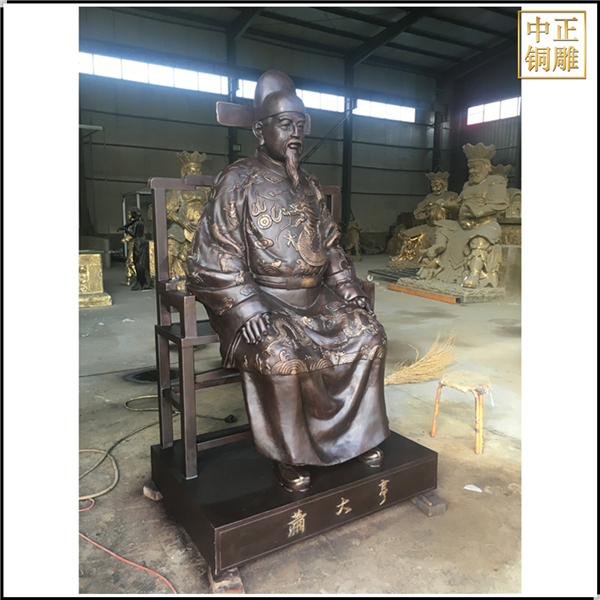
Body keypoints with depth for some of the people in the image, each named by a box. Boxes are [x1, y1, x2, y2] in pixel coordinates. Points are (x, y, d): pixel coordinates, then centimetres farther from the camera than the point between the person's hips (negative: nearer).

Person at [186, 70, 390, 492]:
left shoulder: (310, 187, 17)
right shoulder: (238, 181, -3)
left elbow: (330, 247, 19)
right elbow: (215, 255, -11)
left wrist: (348, 287, 3)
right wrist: (245, 305, -23)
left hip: (313, 296, 6)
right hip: (261, 298, -6)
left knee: (368, 333, -8)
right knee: (279, 352, -32)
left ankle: (360, 431, 8)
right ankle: (289, 454, -10)